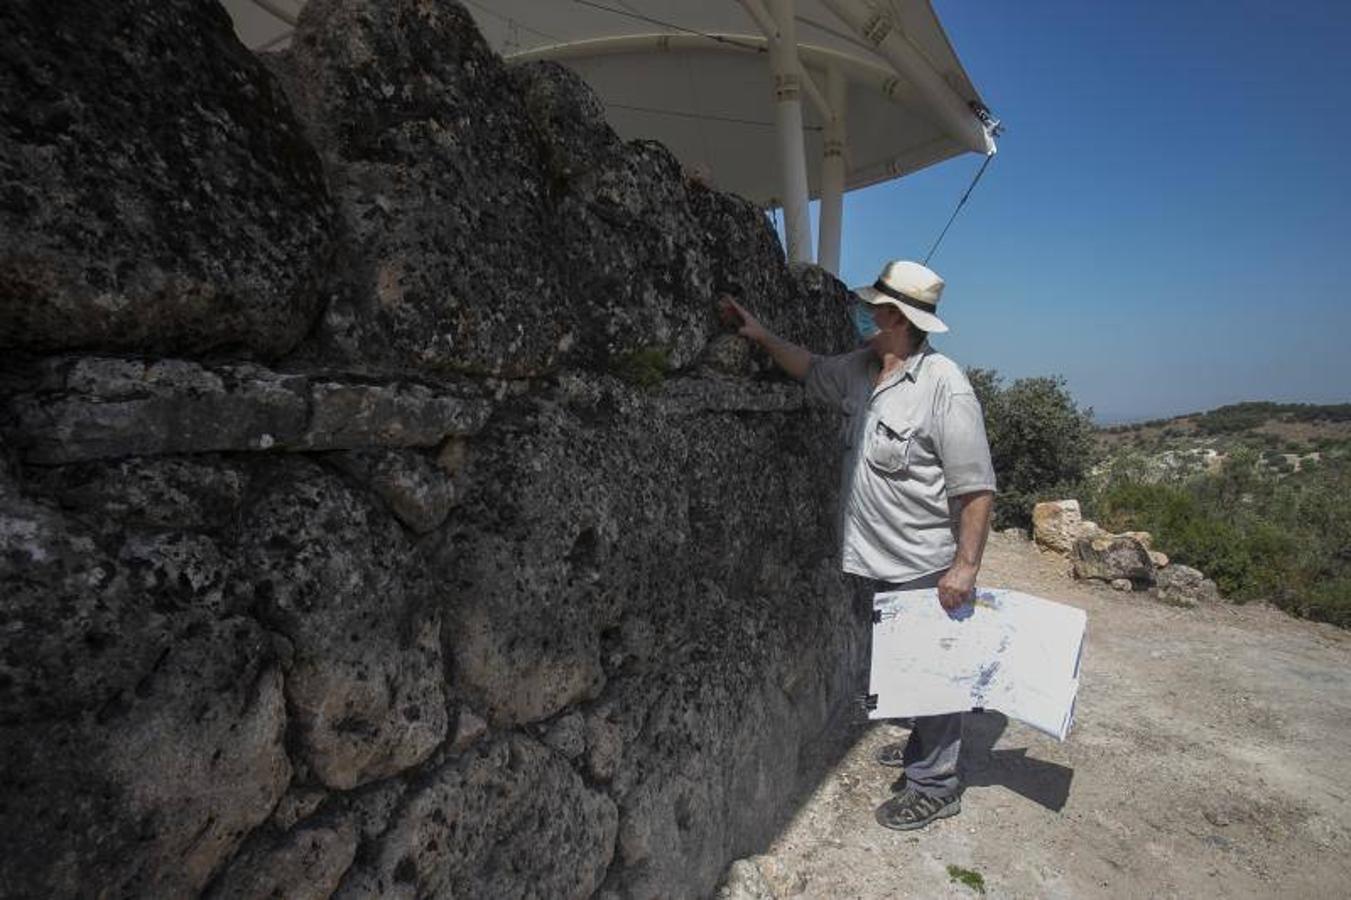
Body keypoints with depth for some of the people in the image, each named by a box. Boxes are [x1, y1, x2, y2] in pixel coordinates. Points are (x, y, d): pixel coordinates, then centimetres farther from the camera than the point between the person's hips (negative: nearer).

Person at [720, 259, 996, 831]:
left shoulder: (944, 386, -21)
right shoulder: (860, 367, 4)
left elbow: (977, 489, -20)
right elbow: (813, 371, 24)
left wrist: (966, 566, -21)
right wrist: (763, 337, 13)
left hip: (924, 570, -8)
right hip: (871, 565, 8)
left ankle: (934, 786, 25)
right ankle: (921, 746, 46)